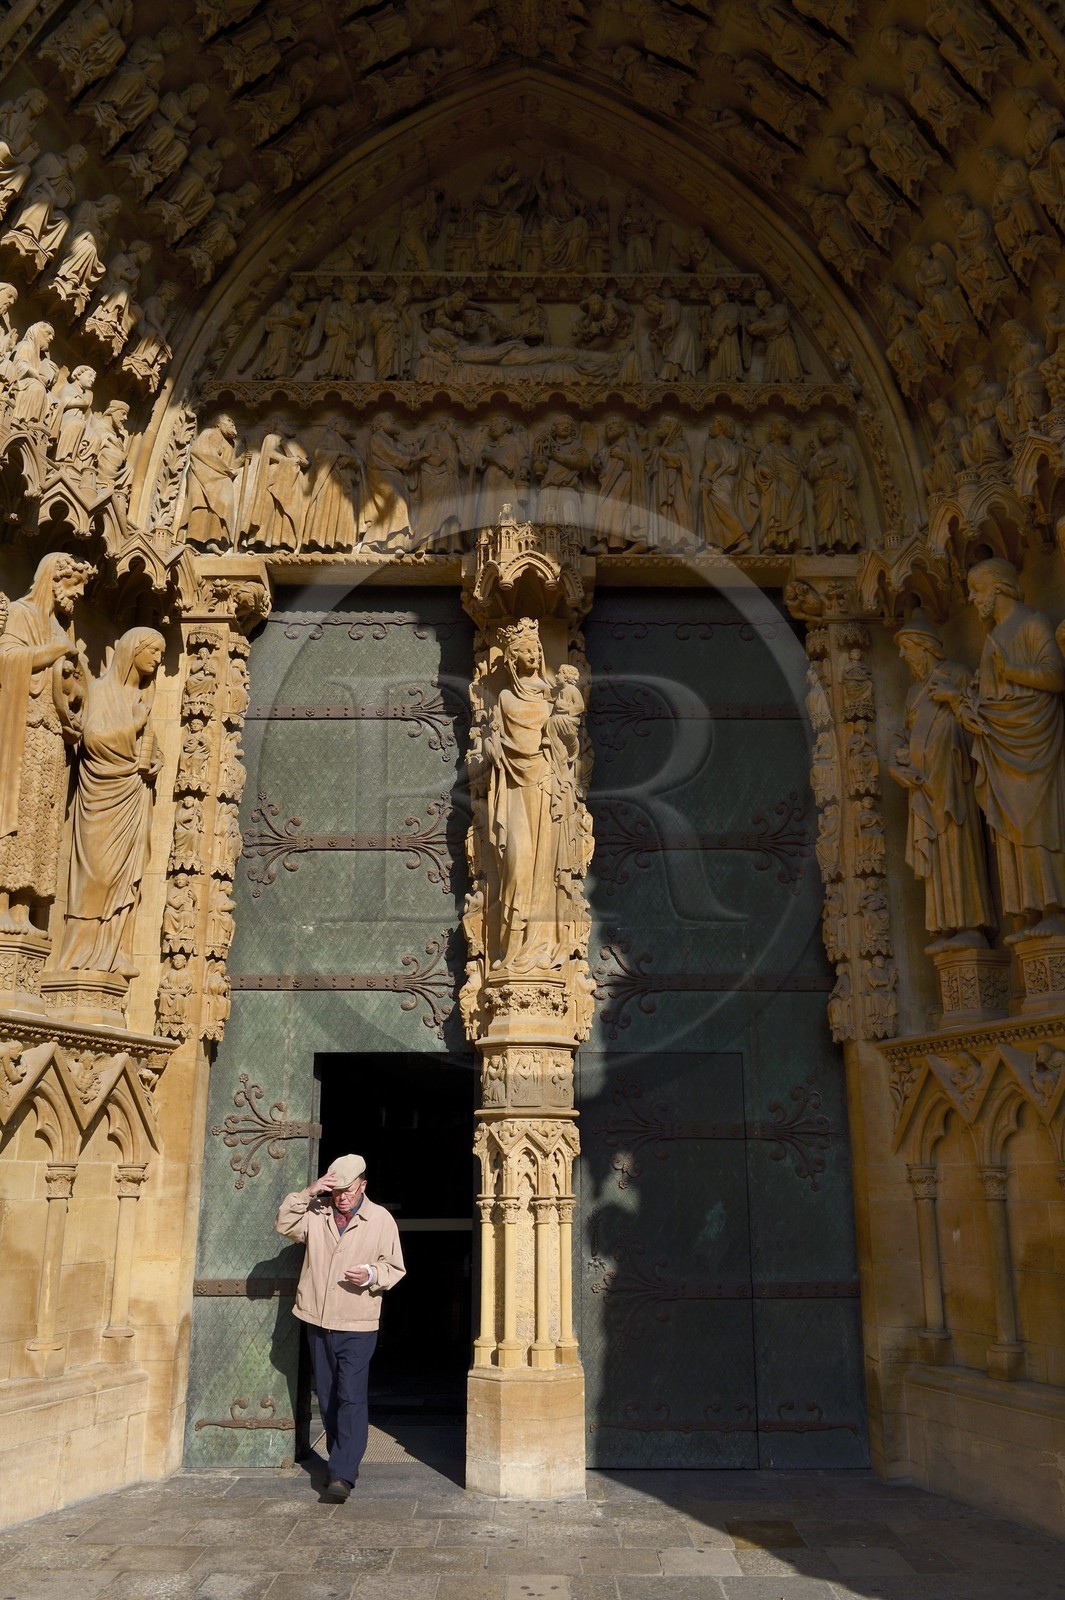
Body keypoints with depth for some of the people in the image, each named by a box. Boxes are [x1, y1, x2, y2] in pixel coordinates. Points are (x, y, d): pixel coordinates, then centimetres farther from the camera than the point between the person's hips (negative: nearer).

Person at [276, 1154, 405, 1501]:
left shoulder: (381, 1219, -4)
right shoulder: (317, 1213, 4)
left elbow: (395, 1268, 0)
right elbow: (284, 1225, -7)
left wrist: (372, 1275, -20)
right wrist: (307, 1193, -16)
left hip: (357, 1325, -4)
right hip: (318, 1322, 4)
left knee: (351, 1398, -11)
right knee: (327, 1398, 13)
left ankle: (343, 1475, -9)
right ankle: (342, 1462, 28)